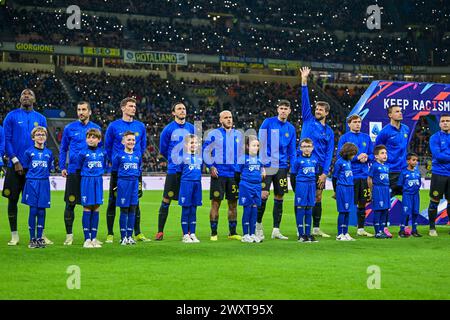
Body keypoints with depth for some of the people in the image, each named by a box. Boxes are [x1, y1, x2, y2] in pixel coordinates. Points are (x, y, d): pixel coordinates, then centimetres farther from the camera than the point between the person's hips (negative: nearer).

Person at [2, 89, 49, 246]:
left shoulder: (40, 118, 10)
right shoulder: (12, 116, 1)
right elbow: (6, 140, -3)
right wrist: (15, 161, -10)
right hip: (15, 166, -2)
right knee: (13, 199, 2)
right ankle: (14, 235, 9)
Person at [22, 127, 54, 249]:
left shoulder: (49, 153, 8)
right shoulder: (29, 152, 0)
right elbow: (25, 168, 4)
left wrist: (43, 175, 4)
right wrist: (32, 176, 0)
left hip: (44, 184, 3)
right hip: (32, 183, -2)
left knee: (42, 211, 3)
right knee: (33, 211, -2)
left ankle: (39, 238, 11)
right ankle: (32, 239, 5)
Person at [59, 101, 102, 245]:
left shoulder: (96, 128, 7)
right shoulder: (69, 128, 3)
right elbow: (63, 148, 8)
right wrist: (62, 167, 0)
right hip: (73, 170, -1)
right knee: (70, 203, -1)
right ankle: (69, 235, 7)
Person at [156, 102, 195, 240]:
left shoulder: (191, 128, 8)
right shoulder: (168, 129, -3)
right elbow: (163, 150, 5)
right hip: (173, 170, -3)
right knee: (166, 200, -3)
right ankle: (160, 231, 1)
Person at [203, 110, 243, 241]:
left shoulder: (238, 135, 14)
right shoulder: (214, 134, 1)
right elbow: (206, 151, -1)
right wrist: (211, 166, -12)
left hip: (234, 174, 4)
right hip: (218, 174, -4)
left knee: (233, 203, 7)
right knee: (216, 203, -4)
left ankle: (233, 232, 15)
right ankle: (213, 233, 1)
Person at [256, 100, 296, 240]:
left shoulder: (291, 128, 11)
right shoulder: (268, 123, -1)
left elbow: (292, 151, 15)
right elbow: (261, 143, -4)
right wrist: (262, 162, -12)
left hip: (282, 166, 4)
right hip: (268, 165, -4)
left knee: (279, 197, 5)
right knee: (264, 195, -8)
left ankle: (276, 230, 10)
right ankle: (258, 225, 9)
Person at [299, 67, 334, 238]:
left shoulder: (329, 132, 11)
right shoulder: (308, 120, 6)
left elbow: (329, 153, 5)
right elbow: (305, 100, -2)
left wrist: (325, 172, -6)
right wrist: (304, 81, -11)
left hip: (319, 167, 3)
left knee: (318, 198, 8)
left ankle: (316, 228, 16)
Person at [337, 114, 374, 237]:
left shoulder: (366, 137, 13)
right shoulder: (344, 138, -1)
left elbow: (372, 154, 14)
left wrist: (366, 157, -9)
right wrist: (357, 158, -15)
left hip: (364, 175, 5)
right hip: (350, 175, -5)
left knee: (362, 203, 9)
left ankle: (361, 229, 18)